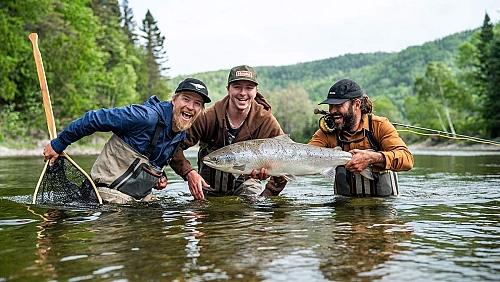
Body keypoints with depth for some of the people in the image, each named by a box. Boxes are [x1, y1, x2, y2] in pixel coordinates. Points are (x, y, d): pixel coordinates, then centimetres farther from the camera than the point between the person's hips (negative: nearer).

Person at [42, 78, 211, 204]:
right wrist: (58, 144, -13)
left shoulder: (181, 135, 4)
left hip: (142, 194, 8)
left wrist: (160, 176, 2)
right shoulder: (147, 116, -24)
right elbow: (94, 119, -19)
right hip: (112, 190, -8)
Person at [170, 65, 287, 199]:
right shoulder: (208, 117, -19)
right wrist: (189, 173, -34)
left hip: (246, 182, 0)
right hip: (209, 184, 1)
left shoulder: (266, 121, -15)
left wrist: (267, 195, -13)